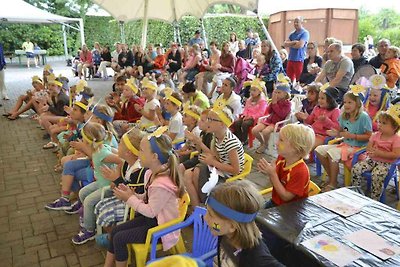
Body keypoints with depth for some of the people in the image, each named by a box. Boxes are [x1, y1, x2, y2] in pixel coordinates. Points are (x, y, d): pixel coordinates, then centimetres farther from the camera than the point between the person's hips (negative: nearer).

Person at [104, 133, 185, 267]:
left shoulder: (162, 185, -32)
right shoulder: (151, 173, -4)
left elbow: (150, 212, -23)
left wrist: (130, 199, -16)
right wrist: (132, 195, -8)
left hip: (161, 226, -9)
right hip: (151, 218, 9)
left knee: (119, 238, -9)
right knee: (115, 230, 6)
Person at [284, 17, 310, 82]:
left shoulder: (305, 33, -3)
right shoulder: (292, 34, 17)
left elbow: (300, 45, -16)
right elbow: (285, 44, 5)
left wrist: (290, 44, -1)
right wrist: (294, 42, -11)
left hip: (299, 59, -7)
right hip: (290, 59, 7)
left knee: (299, 79, -5)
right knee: (289, 79, 9)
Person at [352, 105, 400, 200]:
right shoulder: (376, 135, 6)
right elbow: (369, 147, 8)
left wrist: (379, 153, -23)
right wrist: (371, 151, -17)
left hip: (385, 163, -5)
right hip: (371, 159, 5)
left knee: (377, 175, -34)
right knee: (356, 168, -16)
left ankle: (374, 199, -16)